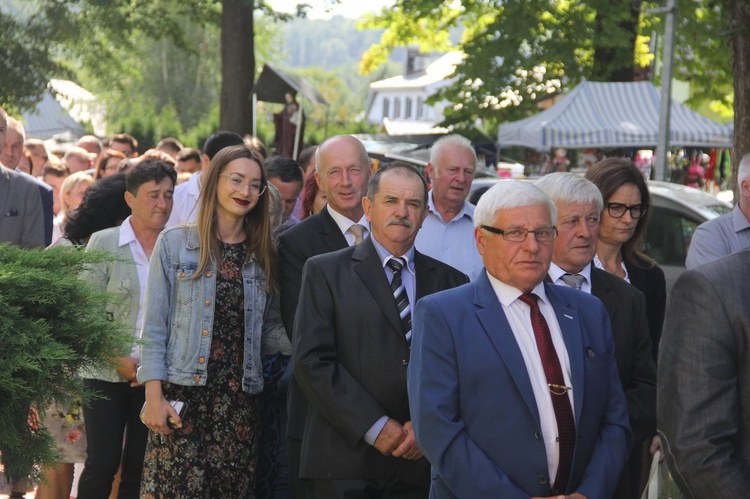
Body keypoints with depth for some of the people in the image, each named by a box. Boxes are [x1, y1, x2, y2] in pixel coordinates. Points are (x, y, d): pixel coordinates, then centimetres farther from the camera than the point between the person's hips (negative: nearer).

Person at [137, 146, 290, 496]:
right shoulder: (175, 243, 1)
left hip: (239, 400, 3)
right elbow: (154, 327, -1)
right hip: (183, 397, -3)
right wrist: (153, 396, -8)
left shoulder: (263, 255, 11)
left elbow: (269, 332, 11)